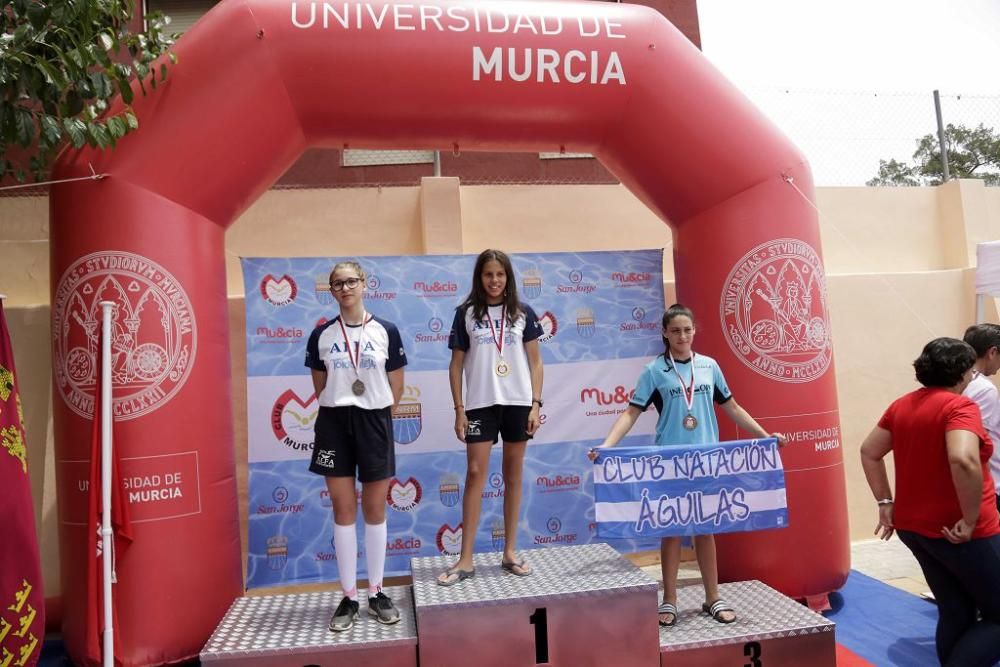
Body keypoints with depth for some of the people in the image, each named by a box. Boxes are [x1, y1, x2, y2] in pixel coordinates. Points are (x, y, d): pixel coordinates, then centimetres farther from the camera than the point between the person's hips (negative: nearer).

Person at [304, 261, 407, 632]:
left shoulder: (386, 331, -1)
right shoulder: (322, 335, 2)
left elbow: (396, 385, 4)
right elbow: (320, 386, 9)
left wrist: (375, 415, 2)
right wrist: (340, 409, 4)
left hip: (375, 423, -1)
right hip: (334, 424, 1)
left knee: (375, 509, 8)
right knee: (343, 509, 6)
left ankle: (376, 593, 22)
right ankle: (349, 597, 18)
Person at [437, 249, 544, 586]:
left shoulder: (523, 312, 4)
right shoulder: (466, 313, 2)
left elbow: (535, 361, 5)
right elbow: (456, 364, 3)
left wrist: (536, 404, -4)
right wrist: (458, 410, -2)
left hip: (518, 402, 1)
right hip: (480, 403, -1)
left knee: (513, 474, 7)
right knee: (475, 474, -2)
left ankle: (510, 552, 18)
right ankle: (466, 559, 4)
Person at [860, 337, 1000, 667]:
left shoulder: (902, 405, 7)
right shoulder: (960, 406, -16)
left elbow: (869, 452, 10)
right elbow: (963, 460, -33)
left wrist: (885, 502, 10)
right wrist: (971, 520, -23)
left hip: (914, 527, 8)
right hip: (960, 533, -8)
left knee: (955, 614, 19)